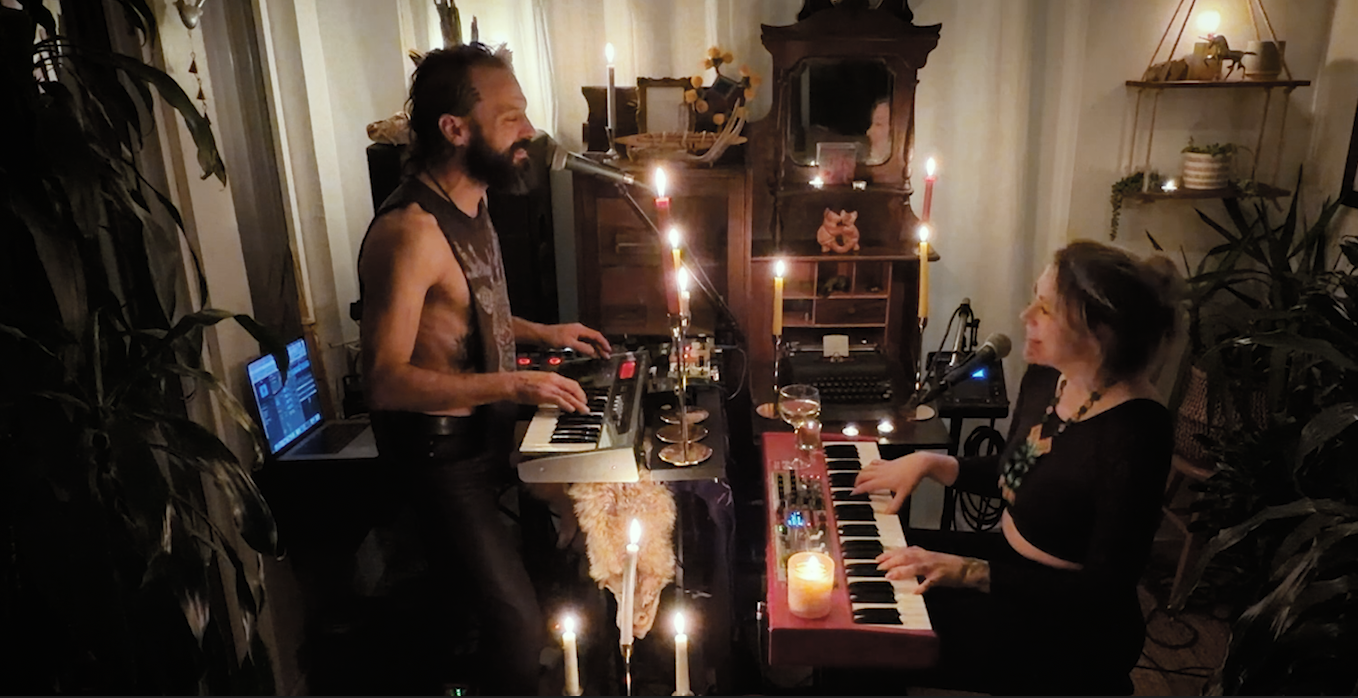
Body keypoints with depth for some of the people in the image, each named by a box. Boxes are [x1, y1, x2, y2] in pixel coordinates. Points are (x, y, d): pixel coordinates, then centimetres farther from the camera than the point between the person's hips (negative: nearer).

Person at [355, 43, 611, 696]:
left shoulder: (469, 206, 7)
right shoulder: (411, 231, -25)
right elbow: (384, 380, -28)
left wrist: (541, 332, 13)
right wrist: (511, 385, -31)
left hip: (489, 433, 9)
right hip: (442, 453, -9)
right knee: (519, 623, -9)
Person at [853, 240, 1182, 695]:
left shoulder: (1135, 433, -28)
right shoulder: (1045, 377, -4)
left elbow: (1106, 591, -25)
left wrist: (969, 572, -30)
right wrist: (928, 463, -2)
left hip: (1073, 628, -8)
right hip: (1010, 560, 8)